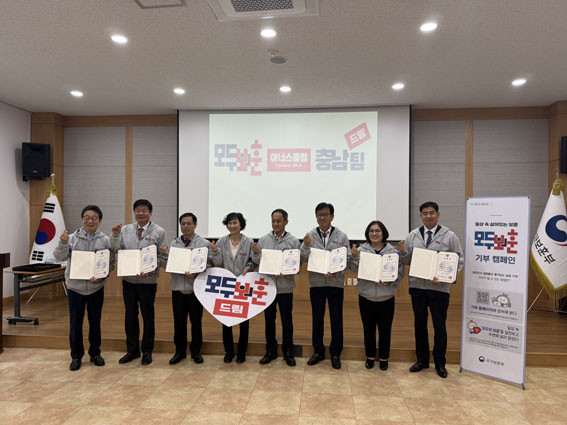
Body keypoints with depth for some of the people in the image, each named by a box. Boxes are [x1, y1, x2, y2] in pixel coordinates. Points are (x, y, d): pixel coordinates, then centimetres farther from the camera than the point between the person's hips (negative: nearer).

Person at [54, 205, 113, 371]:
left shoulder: (105, 240, -4)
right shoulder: (73, 238, -3)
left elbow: (111, 263, -3)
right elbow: (59, 257, -6)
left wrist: (100, 276, -18)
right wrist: (63, 243, -22)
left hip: (96, 287, 0)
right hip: (75, 286, 0)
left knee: (95, 321, 12)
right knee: (75, 323, 8)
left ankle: (95, 353, 28)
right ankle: (76, 356, 24)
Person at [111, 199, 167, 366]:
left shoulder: (159, 232, -3)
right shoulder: (125, 229, 6)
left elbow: (163, 257, -5)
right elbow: (115, 250, -2)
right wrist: (115, 235, -17)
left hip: (148, 280, -3)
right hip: (128, 279, 3)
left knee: (148, 316, 8)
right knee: (130, 316, 13)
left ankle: (147, 351, 24)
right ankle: (132, 350, 29)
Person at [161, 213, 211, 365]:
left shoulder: (204, 243, -2)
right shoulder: (173, 243, 10)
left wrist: (196, 274, -22)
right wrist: (165, 255, -7)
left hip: (195, 288, -3)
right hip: (178, 288, 3)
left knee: (196, 321, 7)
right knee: (179, 321, 10)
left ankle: (196, 351, 23)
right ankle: (180, 351, 25)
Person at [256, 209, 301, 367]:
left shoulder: (293, 241, 0)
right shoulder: (263, 240, 4)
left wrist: (285, 272, -18)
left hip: (285, 287, -1)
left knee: (287, 321, 7)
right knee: (269, 319, 11)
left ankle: (288, 352, 23)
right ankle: (270, 351, 26)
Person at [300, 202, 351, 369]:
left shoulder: (341, 236, 1)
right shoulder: (310, 235, 1)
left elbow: (347, 259, -2)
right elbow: (303, 259, -2)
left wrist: (336, 273, -17)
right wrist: (306, 245, -21)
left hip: (336, 283, -1)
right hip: (316, 283, 1)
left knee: (336, 319, 6)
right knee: (317, 318, 10)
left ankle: (335, 353, 22)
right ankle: (318, 351, 26)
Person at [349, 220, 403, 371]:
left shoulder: (393, 251, -2)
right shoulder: (361, 250, -1)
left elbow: (400, 272, -1)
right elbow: (354, 269, -7)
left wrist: (389, 280, -17)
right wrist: (355, 256, -23)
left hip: (386, 298, 0)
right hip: (366, 297, 1)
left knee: (385, 330, 10)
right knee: (368, 329, 12)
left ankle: (384, 358, 28)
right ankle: (370, 357, 30)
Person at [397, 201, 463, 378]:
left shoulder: (449, 236, -2)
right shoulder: (413, 235, 5)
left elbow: (459, 262, -1)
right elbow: (407, 261, 9)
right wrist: (403, 252, -14)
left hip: (439, 288, -2)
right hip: (417, 286, 3)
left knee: (439, 326, 8)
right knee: (419, 324, 13)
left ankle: (440, 363, 25)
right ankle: (422, 359, 29)